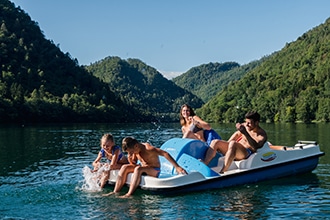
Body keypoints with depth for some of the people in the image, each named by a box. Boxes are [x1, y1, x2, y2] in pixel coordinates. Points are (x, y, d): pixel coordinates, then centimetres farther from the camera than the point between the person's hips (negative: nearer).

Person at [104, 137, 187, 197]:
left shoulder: (148, 148, -24)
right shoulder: (135, 150, 0)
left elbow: (165, 154, -31)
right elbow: (134, 164, 11)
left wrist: (177, 167, -38)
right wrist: (130, 159, -13)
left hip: (155, 171, -8)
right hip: (143, 168, 8)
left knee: (138, 169, -35)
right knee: (125, 167, -10)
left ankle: (129, 194, -37)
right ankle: (116, 191, -16)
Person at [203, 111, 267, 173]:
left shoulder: (262, 134, -12)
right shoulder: (244, 126, 9)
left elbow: (255, 146, -30)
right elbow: (237, 134, 27)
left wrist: (245, 133, -40)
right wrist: (226, 144, 17)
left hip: (247, 153, -8)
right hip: (237, 149, 8)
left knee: (232, 143, -37)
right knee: (215, 142, -10)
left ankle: (222, 172, -44)